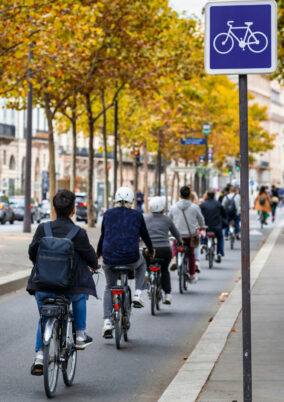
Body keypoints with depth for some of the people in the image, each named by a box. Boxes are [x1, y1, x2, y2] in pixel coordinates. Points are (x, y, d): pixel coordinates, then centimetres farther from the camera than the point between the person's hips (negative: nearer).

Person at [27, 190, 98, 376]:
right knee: (79, 294, 33)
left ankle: (39, 356, 9)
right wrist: (95, 265, 25)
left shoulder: (43, 229, -3)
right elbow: (89, 255, 2)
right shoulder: (79, 233, -9)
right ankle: (80, 336, 31)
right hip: (69, 286, -2)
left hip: (43, 286, 2)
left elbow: (32, 252, 3)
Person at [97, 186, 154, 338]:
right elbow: (145, 235, 15)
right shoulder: (137, 215, 3)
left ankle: (107, 322, 10)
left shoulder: (108, 214, 7)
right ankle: (137, 294, 20)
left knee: (109, 287, 25)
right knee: (141, 263, 36)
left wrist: (98, 253, 34)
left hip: (109, 259, 1)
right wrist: (151, 250, 35)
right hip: (131, 259, -1)